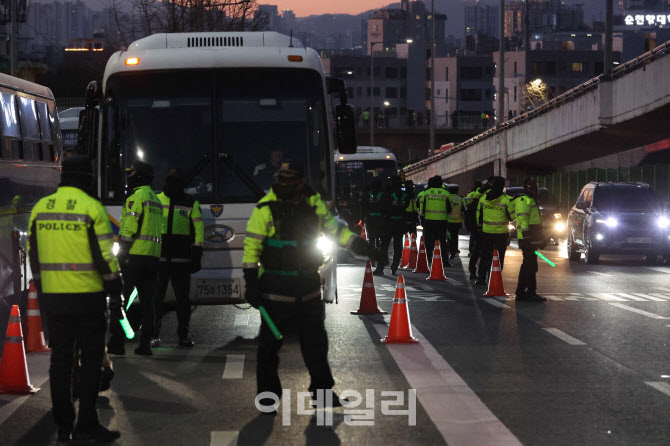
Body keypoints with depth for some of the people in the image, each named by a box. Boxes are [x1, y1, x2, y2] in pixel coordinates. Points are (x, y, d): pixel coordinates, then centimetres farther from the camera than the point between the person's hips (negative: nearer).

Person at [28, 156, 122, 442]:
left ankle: (63, 426, 13)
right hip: (87, 297, -5)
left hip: (52, 297, 5)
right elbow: (105, 256, -11)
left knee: (60, 359, 10)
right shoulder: (91, 207, -9)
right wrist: (115, 294, -5)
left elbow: (33, 255, 12)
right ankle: (86, 425, 1)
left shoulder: (40, 208, 7)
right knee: (91, 359, 3)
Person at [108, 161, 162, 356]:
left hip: (135, 255, -8)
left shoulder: (136, 197, -8)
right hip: (152, 257, 8)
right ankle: (145, 344, 8)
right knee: (147, 301, 9)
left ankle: (117, 342, -9)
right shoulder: (155, 199, 19)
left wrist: (121, 252, -14)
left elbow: (129, 227, -16)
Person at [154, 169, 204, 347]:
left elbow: (198, 228, 8)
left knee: (182, 298, 2)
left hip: (181, 258, 0)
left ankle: (183, 334, 9)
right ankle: (154, 334, 5)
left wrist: (197, 252, 0)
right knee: (156, 297, -1)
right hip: (158, 257, 0)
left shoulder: (191, 203, 10)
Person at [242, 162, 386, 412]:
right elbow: (251, 246, -8)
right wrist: (251, 284, -13)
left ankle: (321, 392, 25)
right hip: (277, 287, -4)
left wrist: (364, 248, 11)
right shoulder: (265, 208, -11)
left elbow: (334, 229, 16)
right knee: (270, 344, 0)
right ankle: (268, 398, 10)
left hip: (308, 286, 4)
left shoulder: (314, 203, 1)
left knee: (316, 342, 12)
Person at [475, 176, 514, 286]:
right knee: (499, 257, 7)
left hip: (486, 231, 3)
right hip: (501, 233, -3)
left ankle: (482, 278, 8)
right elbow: (512, 215, -7)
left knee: (485, 256, 12)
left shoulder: (483, 198, 0)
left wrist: (479, 226, 20)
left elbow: (478, 214, 8)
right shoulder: (505, 199, -11)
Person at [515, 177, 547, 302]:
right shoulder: (523, 200, -11)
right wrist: (527, 237, -25)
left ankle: (521, 292, 16)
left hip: (532, 239, 11)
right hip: (527, 239, -11)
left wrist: (542, 239, 28)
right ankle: (531, 292, -8)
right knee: (530, 265, -10)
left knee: (527, 265, 12)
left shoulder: (531, 200, 22)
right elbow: (523, 220, -19)